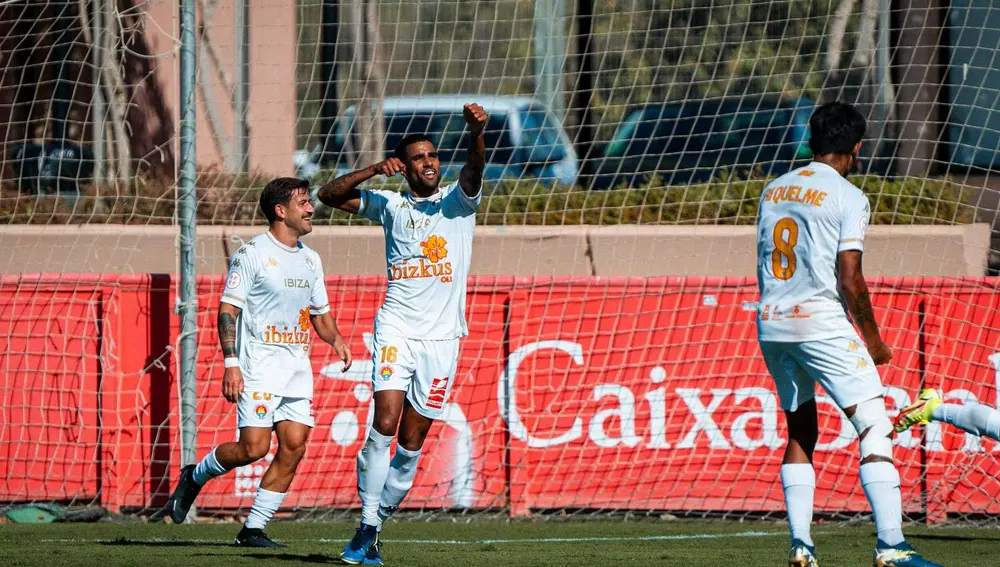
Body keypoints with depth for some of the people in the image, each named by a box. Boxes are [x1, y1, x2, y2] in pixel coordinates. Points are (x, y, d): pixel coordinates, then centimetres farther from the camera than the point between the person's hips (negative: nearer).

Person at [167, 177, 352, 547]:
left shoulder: (310, 259, 16)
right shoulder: (252, 254, -6)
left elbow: (320, 313, 25)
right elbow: (228, 309, -9)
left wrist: (335, 339, 4)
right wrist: (231, 363, -18)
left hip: (298, 364, 7)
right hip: (260, 361, -7)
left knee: (294, 447, -4)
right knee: (253, 447, -16)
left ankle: (253, 529, 3)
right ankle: (194, 477, 12)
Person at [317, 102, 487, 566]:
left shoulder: (457, 200, 6)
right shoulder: (390, 205, 10)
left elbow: (474, 169, -14)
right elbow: (329, 195, 9)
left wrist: (476, 133, -34)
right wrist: (374, 171, -6)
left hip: (442, 336, 1)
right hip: (396, 327, -1)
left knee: (412, 441, 3)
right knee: (385, 422, -18)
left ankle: (374, 529, 14)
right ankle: (366, 527, -16)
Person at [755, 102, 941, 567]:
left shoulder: (773, 191, 13)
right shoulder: (847, 197, -8)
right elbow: (849, 279, -13)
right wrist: (872, 338, -2)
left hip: (770, 323, 7)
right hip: (823, 323, -7)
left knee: (801, 431, 18)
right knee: (874, 427, -6)